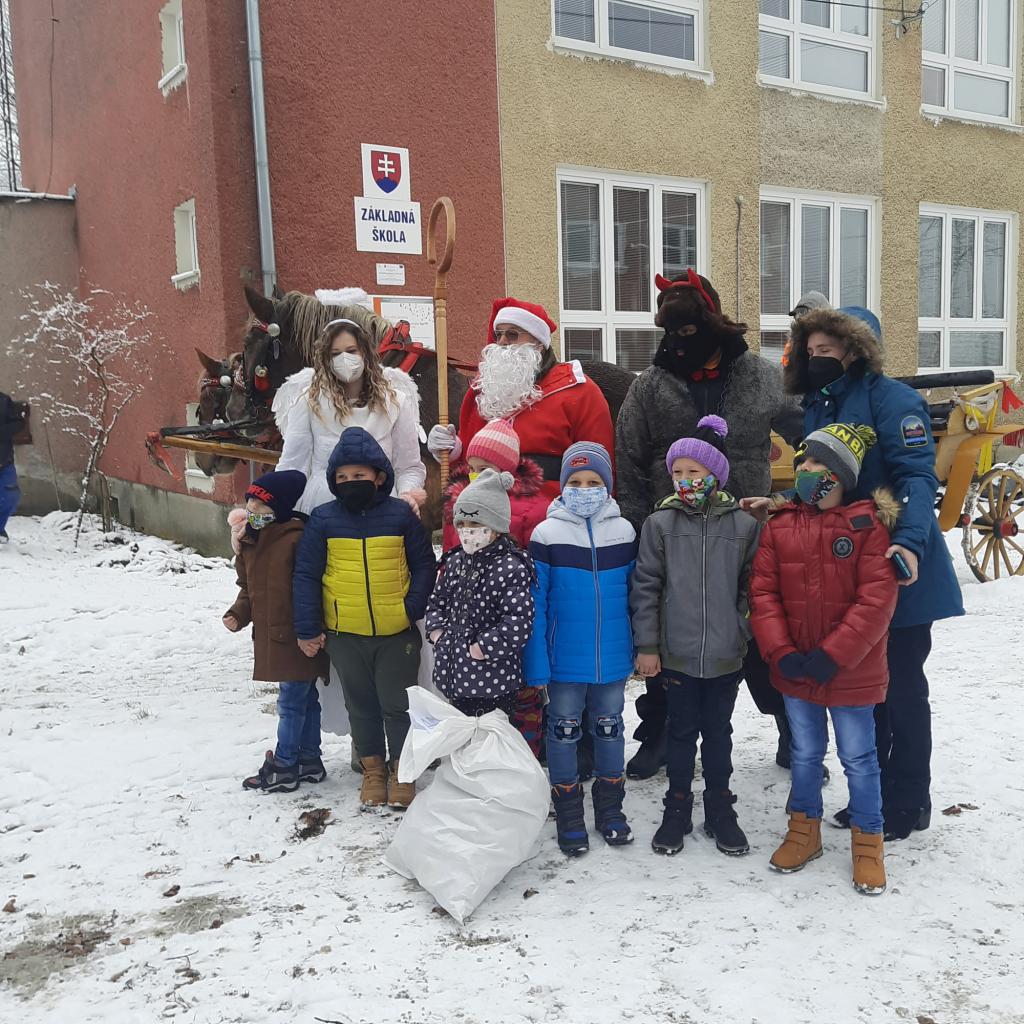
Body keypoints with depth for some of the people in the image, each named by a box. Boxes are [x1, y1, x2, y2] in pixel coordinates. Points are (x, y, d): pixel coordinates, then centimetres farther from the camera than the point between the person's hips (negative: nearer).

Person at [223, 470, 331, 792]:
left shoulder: (297, 538, -18)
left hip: (297, 639, -9)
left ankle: (284, 767, 12)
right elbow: (248, 587, 20)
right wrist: (238, 614, 3)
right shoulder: (249, 541, 9)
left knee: (291, 702, 0)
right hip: (270, 636, 9)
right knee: (305, 699, 19)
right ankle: (309, 761, 29)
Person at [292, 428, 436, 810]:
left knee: (398, 703, 8)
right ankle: (373, 768, 31)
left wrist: (413, 609, -9)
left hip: (396, 633, -1)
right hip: (344, 634, 2)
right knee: (361, 704, 15)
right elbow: (306, 575, 0)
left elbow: (424, 566, 3)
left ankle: (401, 769, 25)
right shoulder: (323, 519, -3)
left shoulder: (401, 515, -4)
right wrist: (308, 629, -2)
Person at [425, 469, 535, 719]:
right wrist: (436, 631, 4)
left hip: (491, 679, -7)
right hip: (455, 674, 7)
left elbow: (518, 622, -24)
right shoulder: (455, 562, 8)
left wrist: (481, 648, -20)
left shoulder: (510, 567, -17)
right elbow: (437, 600, 20)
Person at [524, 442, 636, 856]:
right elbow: (534, 605, -7)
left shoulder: (624, 532, 0)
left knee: (609, 731, 16)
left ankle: (610, 809, 33)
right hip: (564, 661, -2)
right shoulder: (547, 534, -8)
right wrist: (536, 665, -9)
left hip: (612, 659, 2)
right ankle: (569, 816, 26)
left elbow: (635, 596, 7)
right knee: (564, 733, 10)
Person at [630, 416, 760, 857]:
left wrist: (744, 636, 0)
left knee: (718, 731, 15)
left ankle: (719, 809, 30)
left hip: (726, 654, 0)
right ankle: (678, 809, 27)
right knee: (681, 731, 13)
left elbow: (751, 587, 3)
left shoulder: (744, 525, -3)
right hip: (677, 652, 0)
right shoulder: (660, 522, -4)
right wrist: (647, 645, -4)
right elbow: (645, 587, -2)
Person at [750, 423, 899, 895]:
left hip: (852, 673, -3)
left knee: (858, 757, 11)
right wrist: (781, 653, -13)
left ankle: (867, 842, 30)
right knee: (805, 753, 19)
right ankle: (804, 829, 38)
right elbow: (763, 593, -3)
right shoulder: (779, 525, -2)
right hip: (794, 671, 3)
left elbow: (876, 600, -16)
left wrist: (832, 656, -20)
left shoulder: (868, 526, -12)